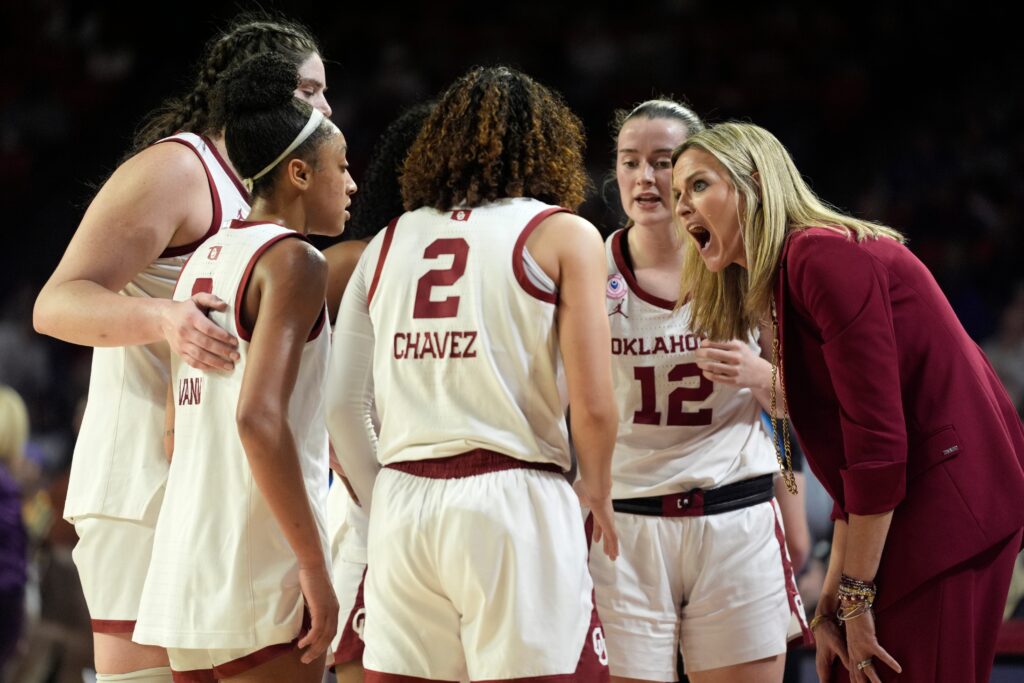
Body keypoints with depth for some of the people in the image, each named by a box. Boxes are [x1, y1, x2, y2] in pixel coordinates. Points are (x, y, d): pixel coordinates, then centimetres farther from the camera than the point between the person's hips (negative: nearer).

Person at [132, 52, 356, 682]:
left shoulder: (205, 259, 16)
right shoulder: (293, 260, -9)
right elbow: (259, 417, -20)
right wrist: (315, 564, -19)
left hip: (186, 558, 8)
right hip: (259, 569, -8)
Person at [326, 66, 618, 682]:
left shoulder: (389, 242, 15)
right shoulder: (563, 235, 4)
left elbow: (343, 405, 9)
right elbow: (593, 405, -5)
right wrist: (598, 491, 12)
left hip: (402, 505, 4)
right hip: (514, 498, -4)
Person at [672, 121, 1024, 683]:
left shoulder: (824, 256, -12)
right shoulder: (785, 283, 18)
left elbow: (877, 434, -18)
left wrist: (857, 598, -15)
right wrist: (831, 606, 13)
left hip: (949, 505, -10)